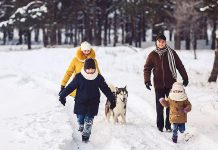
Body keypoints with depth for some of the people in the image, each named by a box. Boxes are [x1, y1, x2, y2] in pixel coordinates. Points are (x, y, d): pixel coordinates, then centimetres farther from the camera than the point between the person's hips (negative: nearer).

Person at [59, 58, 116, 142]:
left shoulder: (98, 78, -2)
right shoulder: (79, 77, -8)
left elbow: (105, 89, 6)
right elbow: (71, 87, -2)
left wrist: (112, 99, 7)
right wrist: (62, 95, -4)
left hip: (93, 104, 0)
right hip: (80, 103, 0)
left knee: (88, 121, -2)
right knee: (80, 119, 6)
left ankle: (86, 135, 11)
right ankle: (81, 128, 35)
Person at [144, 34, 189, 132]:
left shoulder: (171, 53, 0)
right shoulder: (152, 55, 1)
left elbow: (180, 66, 5)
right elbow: (147, 68, 3)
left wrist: (185, 78, 6)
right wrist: (147, 81, -9)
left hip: (171, 83, 0)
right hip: (159, 84, 0)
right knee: (159, 106, 4)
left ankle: (168, 125, 12)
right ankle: (160, 125, 14)